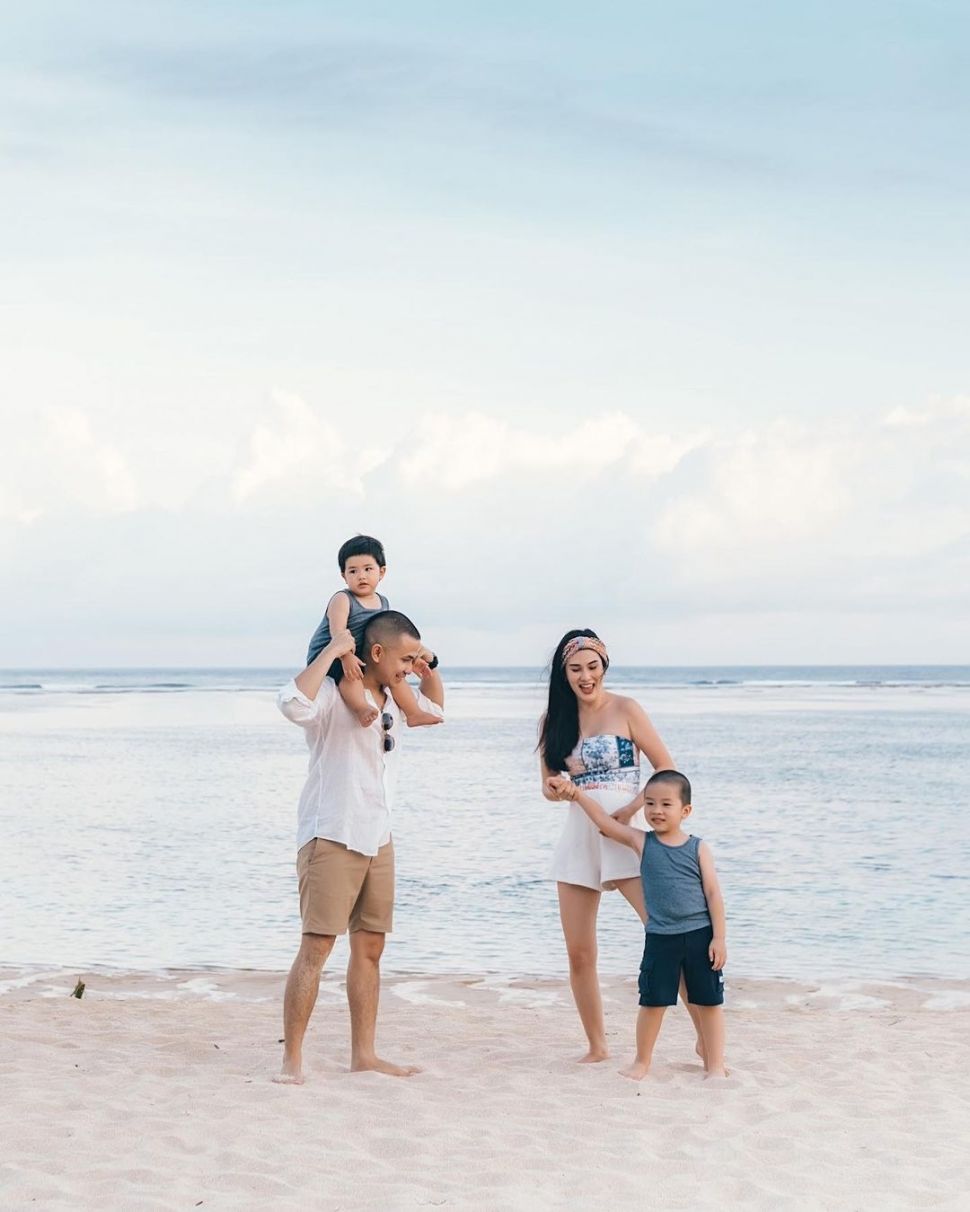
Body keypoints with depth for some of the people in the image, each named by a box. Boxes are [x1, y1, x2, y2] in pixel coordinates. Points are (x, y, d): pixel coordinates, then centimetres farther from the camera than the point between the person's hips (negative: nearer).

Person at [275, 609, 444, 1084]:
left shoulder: (394, 699, 12)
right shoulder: (333, 695, -14)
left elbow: (435, 709, 32)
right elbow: (294, 704, -36)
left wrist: (429, 671, 13)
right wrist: (331, 650, -28)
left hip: (378, 841, 8)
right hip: (331, 839, -8)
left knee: (369, 948, 10)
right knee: (316, 948, -9)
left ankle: (364, 1053, 17)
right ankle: (292, 1058, -6)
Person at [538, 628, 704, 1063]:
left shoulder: (624, 709, -3)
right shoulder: (554, 720, 8)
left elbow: (667, 769, -1)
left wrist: (631, 808, -14)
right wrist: (552, 789, -7)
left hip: (625, 832, -4)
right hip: (579, 834, 4)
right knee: (579, 953, 4)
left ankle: (707, 1036, -3)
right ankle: (597, 1046, 18)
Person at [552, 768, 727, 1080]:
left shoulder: (698, 849, -2)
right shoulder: (641, 842, 2)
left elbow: (713, 893, -3)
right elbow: (605, 822, 4)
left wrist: (719, 937, -6)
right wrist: (578, 794, -4)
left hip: (700, 935, -1)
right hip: (660, 938, 1)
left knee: (709, 1002, 5)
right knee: (652, 1001, 7)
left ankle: (715, 1064, 17)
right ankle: (642, 1062, 23)